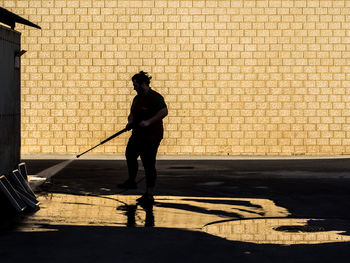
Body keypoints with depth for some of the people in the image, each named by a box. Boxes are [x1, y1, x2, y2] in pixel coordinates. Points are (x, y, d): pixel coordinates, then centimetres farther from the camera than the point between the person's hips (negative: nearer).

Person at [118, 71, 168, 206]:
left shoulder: (155, 97, -14)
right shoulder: (137, 98, 13)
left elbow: (164, 111, -27)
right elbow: (132, 114, 20)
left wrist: (149, 121, -33)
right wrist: (130, 122, -2)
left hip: (151, 136, -9)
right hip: (138, 134, 9)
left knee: (148, 164, -7)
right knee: (130, 155, 21)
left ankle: (149, 195, -2)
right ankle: (131, 181, 44)